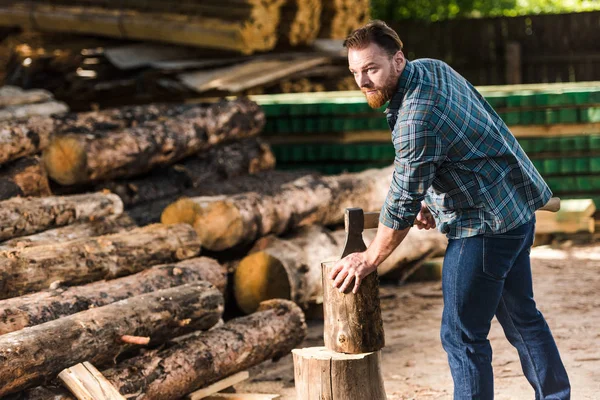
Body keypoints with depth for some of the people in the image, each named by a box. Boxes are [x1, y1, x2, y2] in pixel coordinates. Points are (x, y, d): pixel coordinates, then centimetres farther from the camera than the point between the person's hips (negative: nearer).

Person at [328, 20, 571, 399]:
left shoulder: (416, 118, -26)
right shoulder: (430, 67, 4)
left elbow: (403, 202, -20)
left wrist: (369, 259, -7)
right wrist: (434, 199, 12)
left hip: (487, 223, -11)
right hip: (518, 208, 11)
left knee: (463, 336, -4)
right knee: (521, 315, 23)